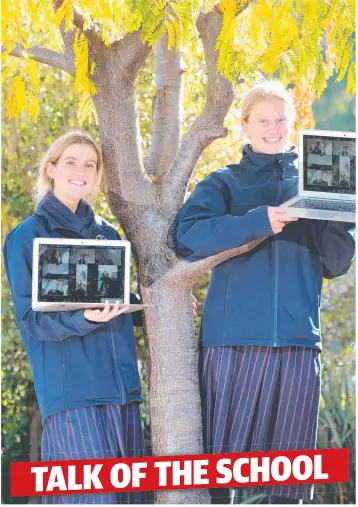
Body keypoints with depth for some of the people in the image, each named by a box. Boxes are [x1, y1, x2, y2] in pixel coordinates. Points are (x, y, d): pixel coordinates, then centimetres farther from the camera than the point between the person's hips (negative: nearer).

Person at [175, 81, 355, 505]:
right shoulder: (224, 183, 10)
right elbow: (187, 236, -9)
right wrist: (257, 222, -21)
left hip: (298, 341, 2)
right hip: (234, 337, -2)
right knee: (220, 454, -3)